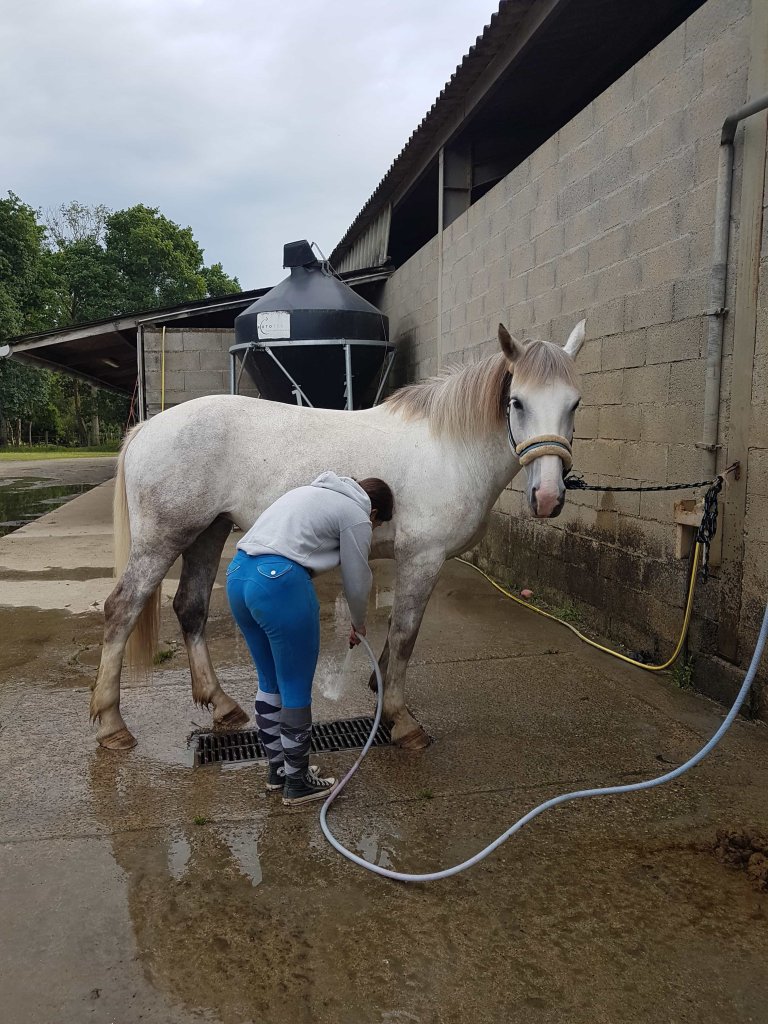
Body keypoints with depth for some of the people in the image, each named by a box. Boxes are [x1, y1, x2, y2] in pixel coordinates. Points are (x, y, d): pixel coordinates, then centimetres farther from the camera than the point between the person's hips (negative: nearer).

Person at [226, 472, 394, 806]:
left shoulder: (318, 492, 26)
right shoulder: (356, 517, 3)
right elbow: (357, 583, 8)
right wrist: (359, 625, 28)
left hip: (237, 575, 9)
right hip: (280, 584, -9)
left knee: (270, 684, 22)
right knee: (296, 691, 8)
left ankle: (277, 769, 35)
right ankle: (297, 783, 23)